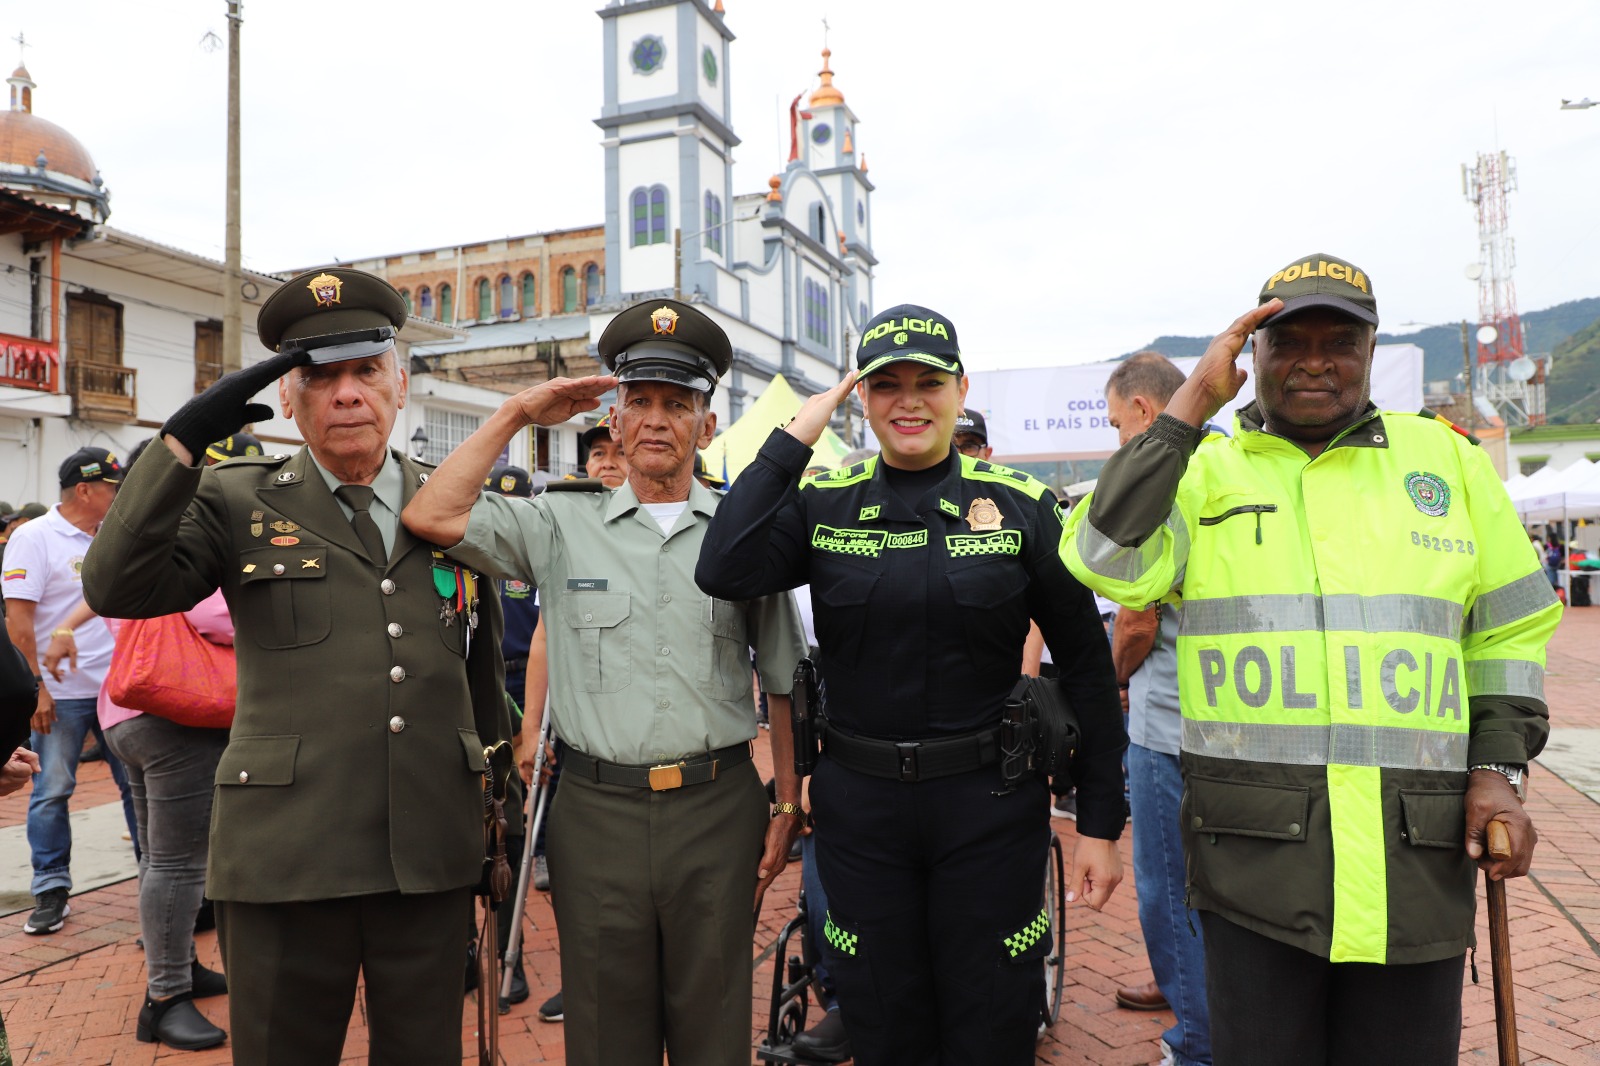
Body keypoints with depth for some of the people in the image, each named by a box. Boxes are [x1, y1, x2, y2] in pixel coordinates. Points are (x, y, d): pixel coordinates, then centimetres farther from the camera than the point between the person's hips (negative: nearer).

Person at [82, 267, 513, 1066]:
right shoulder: (237, 502, 2)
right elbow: (116, 588, -12)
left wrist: (494, 804, 16)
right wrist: (183, 439, -19)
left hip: (430, 862, 2)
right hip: (286, 862, -2)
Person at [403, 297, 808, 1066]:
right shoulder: (563, 526, 4)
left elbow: (784, 683, 8)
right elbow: (430, 517, -7)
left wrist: (788, 807, 3)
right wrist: (515, 415, -2)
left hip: (718, 807, 0)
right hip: (598, 809, 0)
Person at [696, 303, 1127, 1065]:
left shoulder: (1021, 504, -3)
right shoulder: (822, 504, 0)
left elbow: (1086, 664, 0)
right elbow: (723, 573, -19)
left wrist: (1100, 823, -1)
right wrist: (792, 439, -14)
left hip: (989, 803, -1)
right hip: (859, 803, 1)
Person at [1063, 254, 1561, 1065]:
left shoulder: (1446, 459, 9)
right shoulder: (1206, 471, 2)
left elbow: (1507, 627, 14)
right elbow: (1108, 564, -16)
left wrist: (1498, 768, 3)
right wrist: (1191, 403, -14)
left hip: (1417, 849, 2)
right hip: (1253, 847, -2)